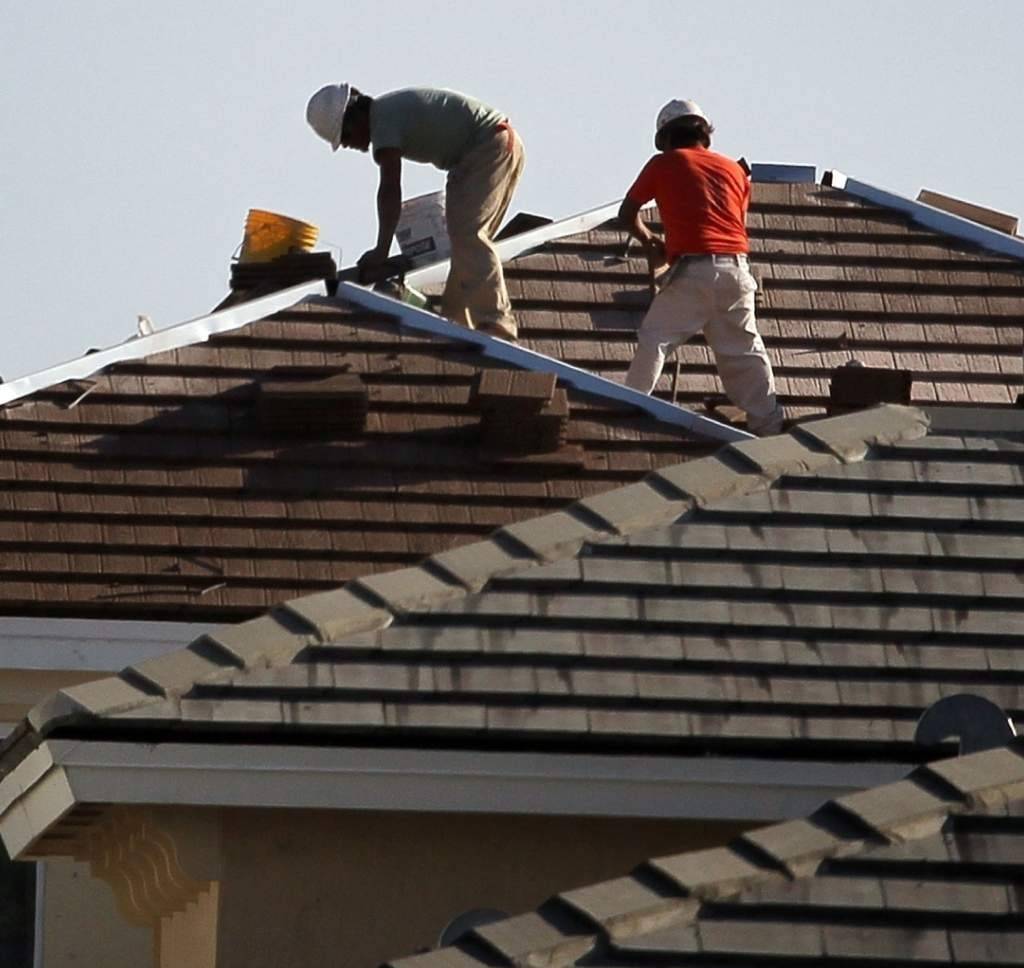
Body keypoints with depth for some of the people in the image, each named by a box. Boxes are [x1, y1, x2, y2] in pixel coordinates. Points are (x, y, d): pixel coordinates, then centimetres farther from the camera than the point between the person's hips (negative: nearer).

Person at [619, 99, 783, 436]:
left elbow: (627, 214, 17)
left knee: (654, 339, 4)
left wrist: (648, 241, 37)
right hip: (735, 267, 4)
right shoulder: (734, 169, 20)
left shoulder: (664, 164, 11)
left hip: (693, 269, -4)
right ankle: (768, 423, 10)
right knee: (744, 349, 11)